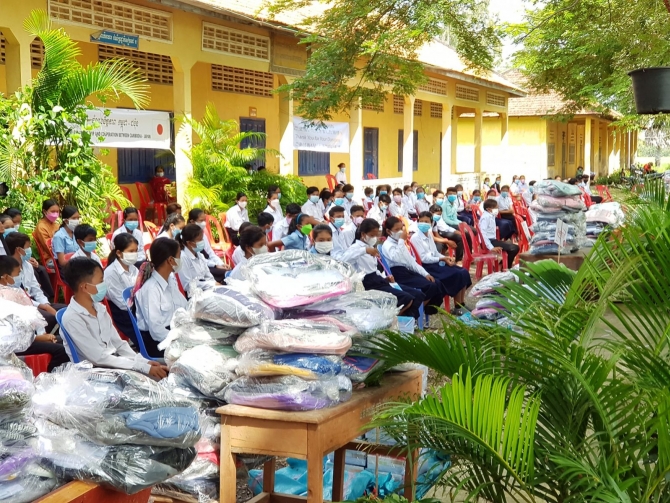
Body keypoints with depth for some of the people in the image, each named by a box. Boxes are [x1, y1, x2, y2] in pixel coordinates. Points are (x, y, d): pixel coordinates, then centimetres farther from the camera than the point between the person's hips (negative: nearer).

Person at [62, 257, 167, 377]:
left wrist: (145, 362, -6)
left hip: (114, 364, 7)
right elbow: (99, 358, -20)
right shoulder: (72, 318, -17)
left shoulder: (99, 308, 7)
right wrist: (144, 368, -21)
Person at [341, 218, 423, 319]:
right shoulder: (356, 247, -7)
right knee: (407, 299, -25)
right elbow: (344, 260, -29)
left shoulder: (372, 247, 21)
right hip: (371, 285, -9)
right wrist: (364, 250, -35)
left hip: (380, 282, 9)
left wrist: (386, 278, 6)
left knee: (418, 295, 1)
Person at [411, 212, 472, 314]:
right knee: (457, 275, -19)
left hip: (435, 263, 8)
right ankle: (457, 308, -10)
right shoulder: (415, 238, -12)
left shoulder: (429, 235, 14)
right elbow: (423, 258, -17)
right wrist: (442, 259, -16)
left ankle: (462, 304, 0)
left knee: (463, 272, -6)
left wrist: (446, 258, -4)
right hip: (427, 266, -8)